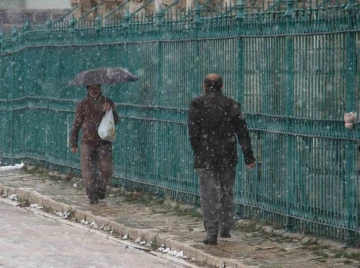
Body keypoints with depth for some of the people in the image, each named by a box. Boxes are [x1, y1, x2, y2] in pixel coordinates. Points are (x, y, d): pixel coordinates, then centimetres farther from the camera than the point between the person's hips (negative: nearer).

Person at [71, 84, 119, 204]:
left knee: (106, 167, -10)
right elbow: (76, 125, 7)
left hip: (104, 142, 0)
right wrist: (73, 144, 5)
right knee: (88, 170, -5)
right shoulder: (83, 105, 3)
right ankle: (92, 196, 7)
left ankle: (102, 188, 17)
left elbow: (116, 121, 1)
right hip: (88, 142, 0)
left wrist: (110, 110, -19)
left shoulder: (108, 102, 5)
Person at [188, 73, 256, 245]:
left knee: (209, 195, 0)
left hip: (205, 157, -2)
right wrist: (248, 157, 3)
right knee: (227, 192, 18)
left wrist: (197, 153, 5)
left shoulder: (197, 105, -5)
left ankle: (211, 234, -5)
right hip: (228, 157, 2)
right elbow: (243, 133, 0)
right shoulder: (231, 105, 2)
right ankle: (226, 228, 23)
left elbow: (193, 133, -8)